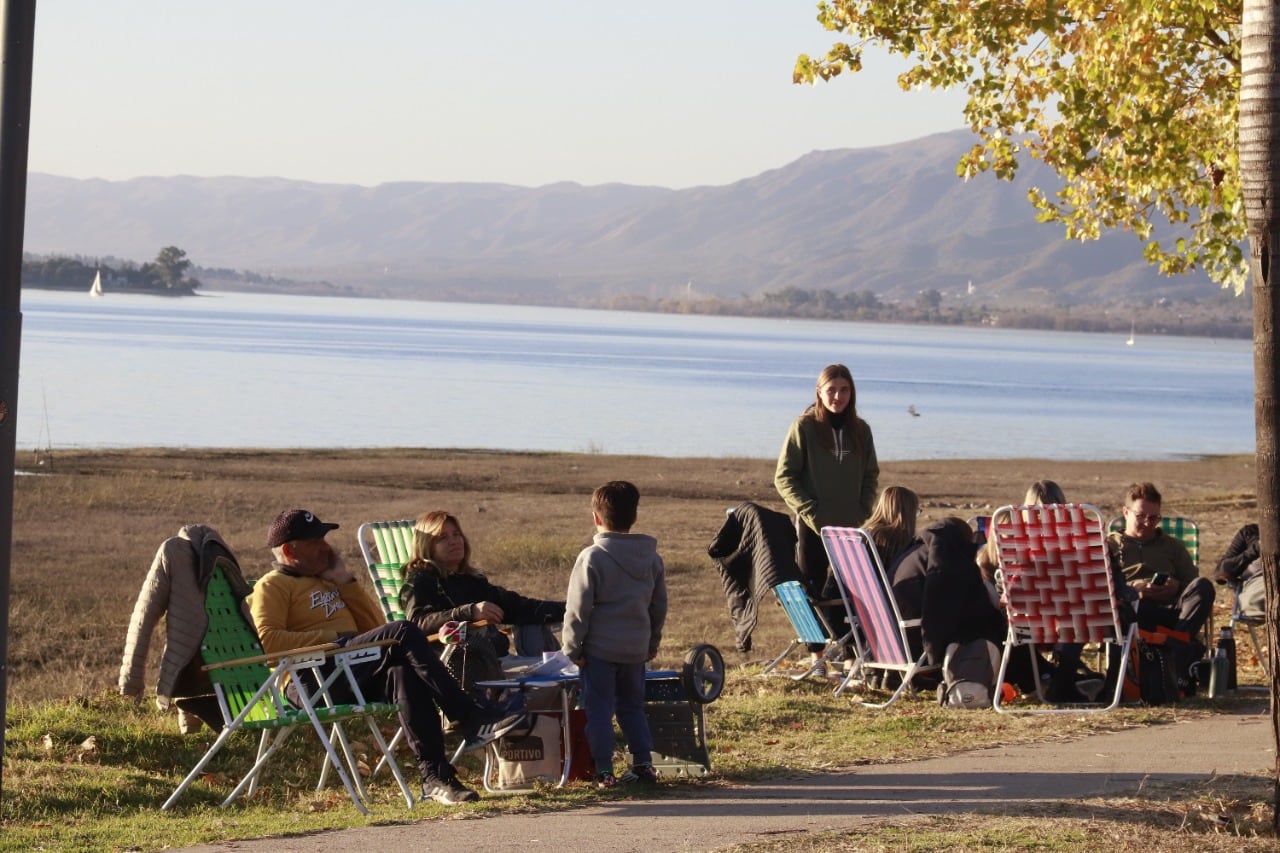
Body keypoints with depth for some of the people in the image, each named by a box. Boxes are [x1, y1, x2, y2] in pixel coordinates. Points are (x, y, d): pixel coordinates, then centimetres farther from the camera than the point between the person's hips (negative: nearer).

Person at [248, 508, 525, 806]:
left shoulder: (326, 580, 30)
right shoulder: (272, 586, 7)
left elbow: (374, 626, 25)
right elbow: (267, 639, -12)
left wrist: (344, 579, 16)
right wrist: (332, 637, -14)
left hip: (354, 677, 7)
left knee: (405, 674, -30)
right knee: (403, 633, -26)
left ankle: (435, 775, -37)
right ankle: (472, 718, -30)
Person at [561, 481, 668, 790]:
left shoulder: (592, 557, -12)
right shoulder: (652, 558, 6)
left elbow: (577, 609, -11)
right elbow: (659, 606, 14)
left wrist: (572, 648, -3)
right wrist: (652, 643, 25)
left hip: (599, 648, -5)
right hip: (636, 648, 5)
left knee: (599, 709, 1)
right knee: (633, 706, 17)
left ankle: (604, 771, -1)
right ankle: (644, 764, 13)